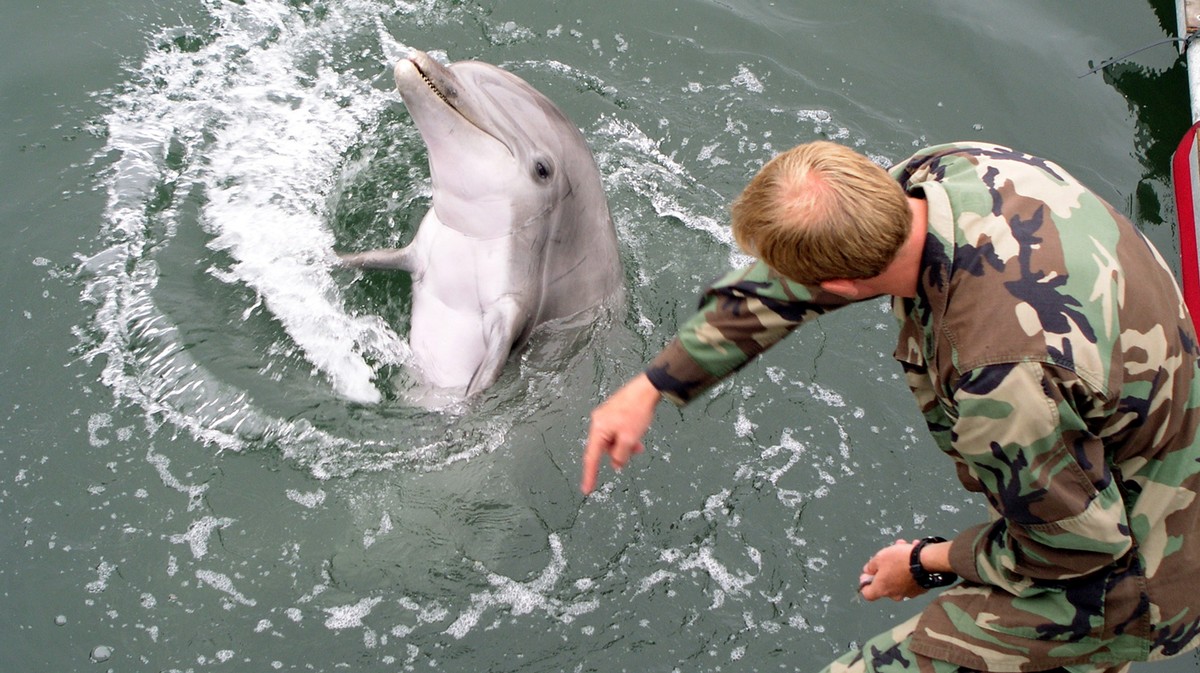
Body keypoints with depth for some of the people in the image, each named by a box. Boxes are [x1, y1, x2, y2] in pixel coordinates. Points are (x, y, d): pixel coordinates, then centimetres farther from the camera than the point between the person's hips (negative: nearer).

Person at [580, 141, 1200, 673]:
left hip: (1114, 581, -8)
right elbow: (786, 286, -1)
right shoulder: (954, 168, -14)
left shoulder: (999, 371, -39)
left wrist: (927, 564, -6)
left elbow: (1074, 541, -22)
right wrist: (650, 387, 4)